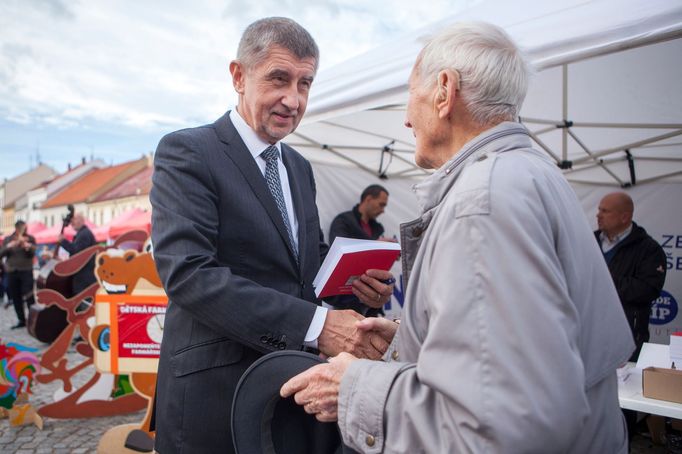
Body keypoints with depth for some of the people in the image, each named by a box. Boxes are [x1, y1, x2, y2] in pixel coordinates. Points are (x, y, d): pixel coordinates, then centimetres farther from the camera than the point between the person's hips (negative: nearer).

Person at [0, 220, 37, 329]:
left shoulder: (30, 238, 1)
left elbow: (32, 254, -9)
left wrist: (28, 247, -28)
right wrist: (9, 246, -20)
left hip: (26, 271, -3)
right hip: (11, 272, 3)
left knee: (29, 296, -9)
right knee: (16, 298, 6)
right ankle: (21, 320, 15)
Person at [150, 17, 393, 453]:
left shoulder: (299, 167, 11)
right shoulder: (186, 152, -11)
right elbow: (188, 272, -23)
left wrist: (352, 277, -7)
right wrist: (315, 325, -29)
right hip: (215, 392, -6)